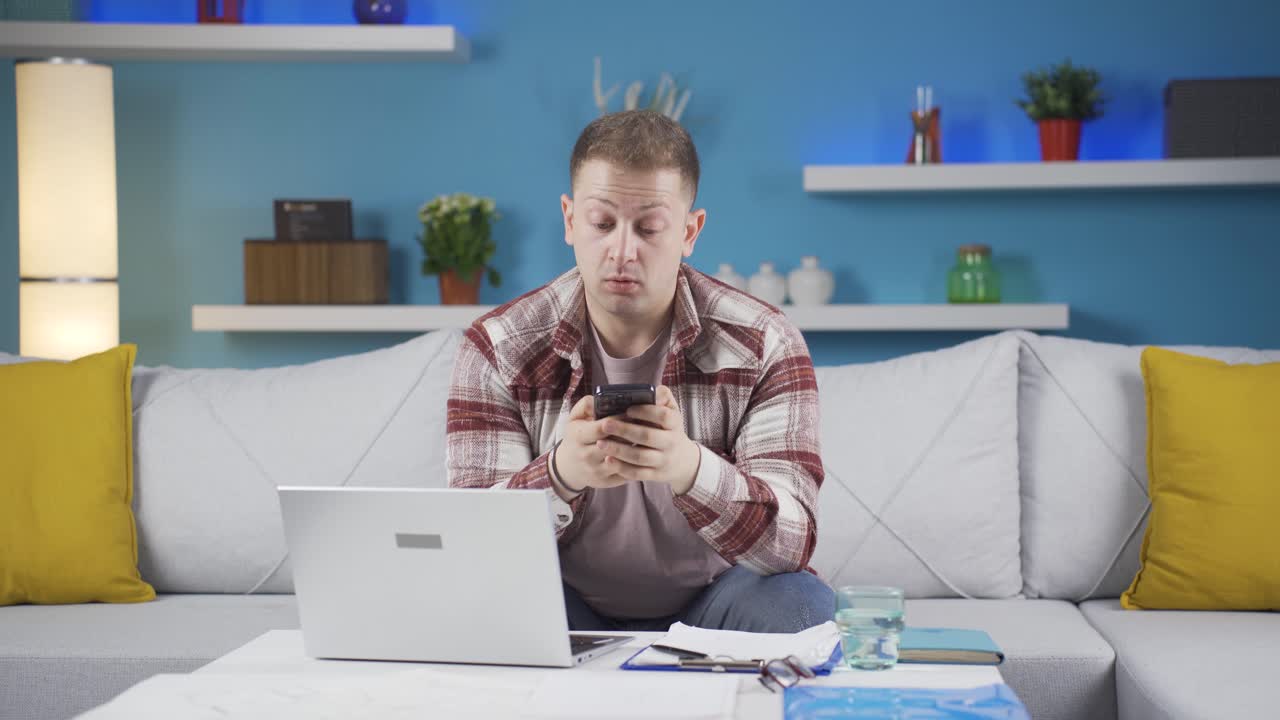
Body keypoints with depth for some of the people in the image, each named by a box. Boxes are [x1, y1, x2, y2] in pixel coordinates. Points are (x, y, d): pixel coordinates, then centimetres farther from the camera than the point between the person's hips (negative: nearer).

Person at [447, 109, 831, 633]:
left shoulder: (762, 344, -12)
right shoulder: (496, 349, -10)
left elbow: (793, 541, -22)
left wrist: (689, 467, -44)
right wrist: (562, 472, -40)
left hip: (709, 601, 1)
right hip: (569, 607, 0)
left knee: (803, 607, -29)